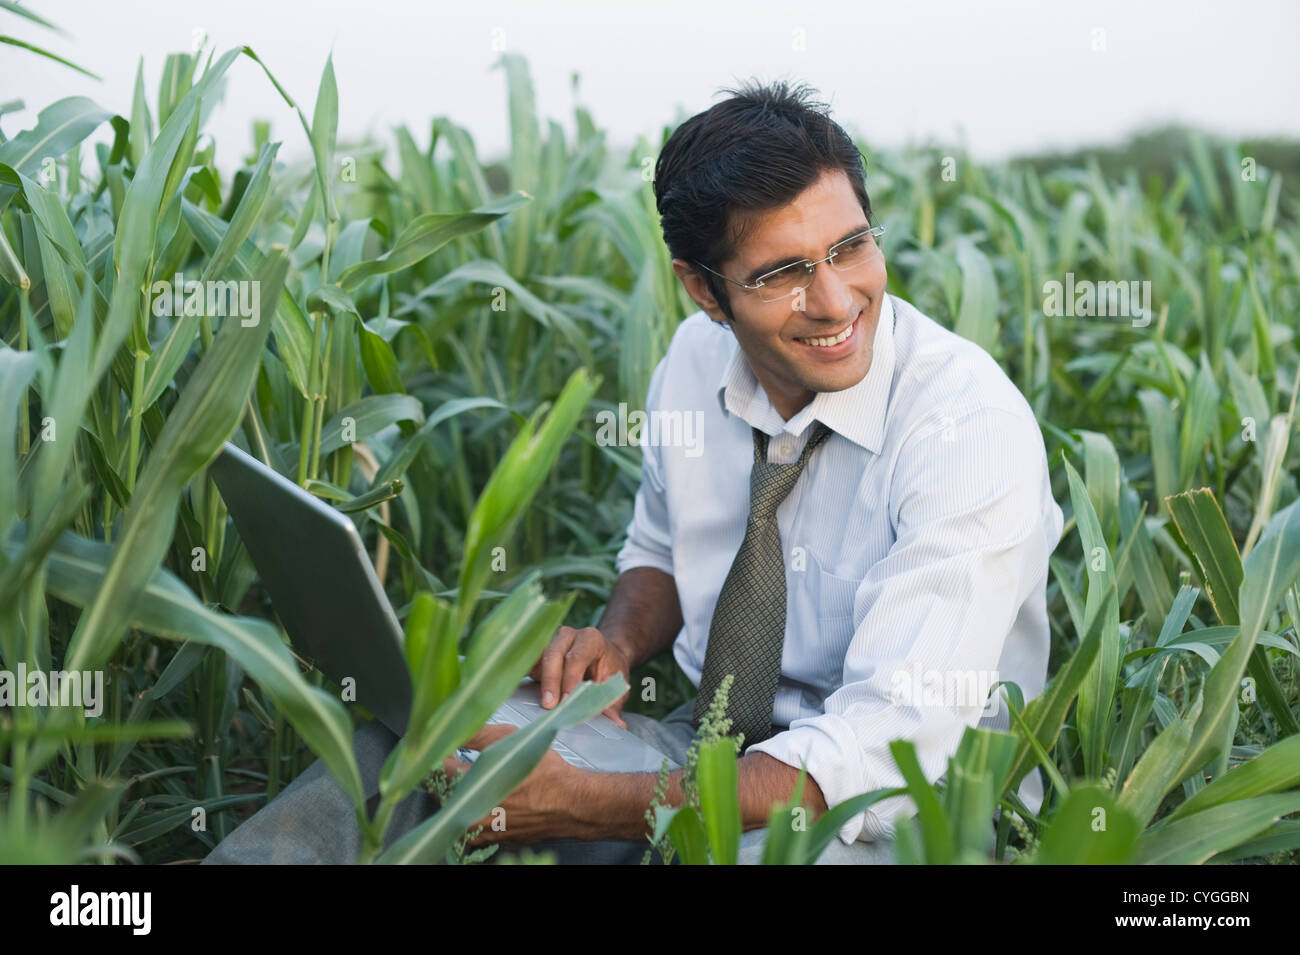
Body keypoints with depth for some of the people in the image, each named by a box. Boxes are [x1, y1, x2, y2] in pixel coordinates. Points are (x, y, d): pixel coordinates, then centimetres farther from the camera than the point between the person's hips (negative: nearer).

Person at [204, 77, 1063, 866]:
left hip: (913, 807, -5)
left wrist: (588, 805, -34)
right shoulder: (696, 363, -2)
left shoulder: (970, 423, -23)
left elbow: (889, 746, -28)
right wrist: (618, 640, -8)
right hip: (712, 745, 5)